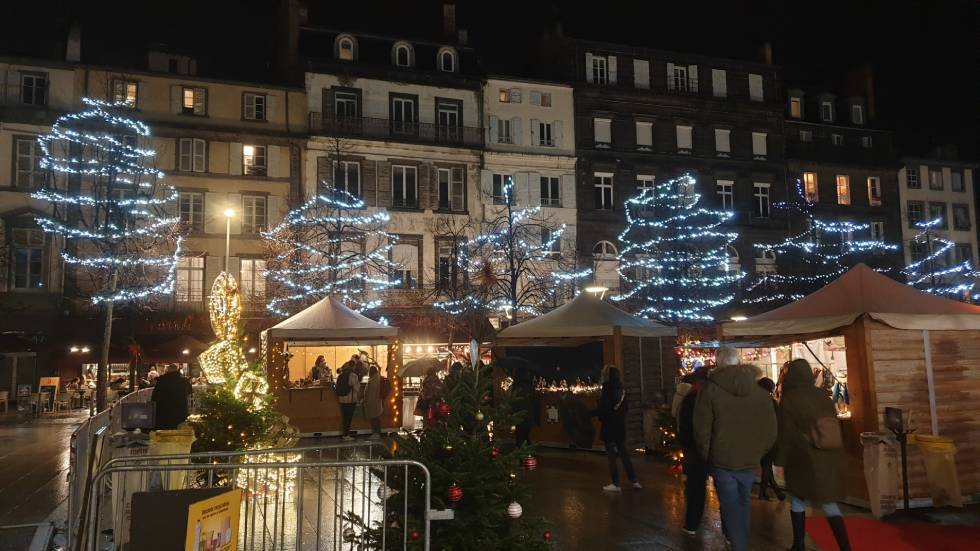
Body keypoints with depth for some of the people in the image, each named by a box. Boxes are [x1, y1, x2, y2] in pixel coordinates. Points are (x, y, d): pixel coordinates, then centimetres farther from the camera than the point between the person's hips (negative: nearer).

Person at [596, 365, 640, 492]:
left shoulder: (607, 389, -17)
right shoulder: (622, 389, 4)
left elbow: (603, 409, -18)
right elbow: (625, 408, 11)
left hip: (609, 427, -7)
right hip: (621, 425, 7)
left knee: (611, 455, 1)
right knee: (624, 453, 16)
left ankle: (616, 484, 6)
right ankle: (634, 480, 19)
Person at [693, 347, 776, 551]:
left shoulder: (709, 390, -12)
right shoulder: (761, 393, -3)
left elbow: (702, 431, -11)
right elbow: (770, 433, 1)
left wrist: (707, 457, 4)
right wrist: (756, 454, 13)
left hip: (722, 461, -3)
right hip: (749, 462, 4)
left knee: (731, 508, 7)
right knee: (743, 505, 21)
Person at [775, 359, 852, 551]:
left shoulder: (789, 399, -9)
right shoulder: (823, 395, 5)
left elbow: (784, 432, -6)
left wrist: (780, 459, 4)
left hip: (802, 458, -4)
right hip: (830, 458, 4)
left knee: (798, 501, 11)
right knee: (829, 502, 11)